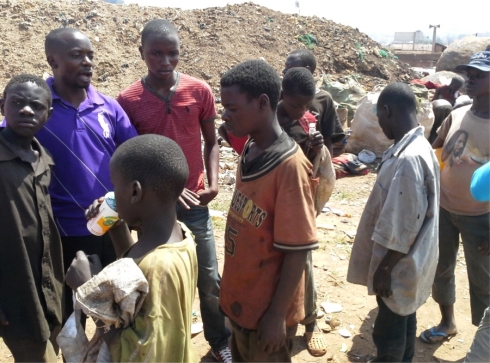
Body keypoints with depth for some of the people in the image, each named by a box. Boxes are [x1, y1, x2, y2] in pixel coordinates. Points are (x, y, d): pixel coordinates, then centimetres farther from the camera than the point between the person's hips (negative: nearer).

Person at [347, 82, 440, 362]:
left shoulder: (408, 158, -29)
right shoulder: (415, 146, 3)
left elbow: (403, 226, -27)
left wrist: (384, 268, -16)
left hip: (399, 266, -9)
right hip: (405, 261, 9)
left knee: (388, 333, 8)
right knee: (403, 322, 24)